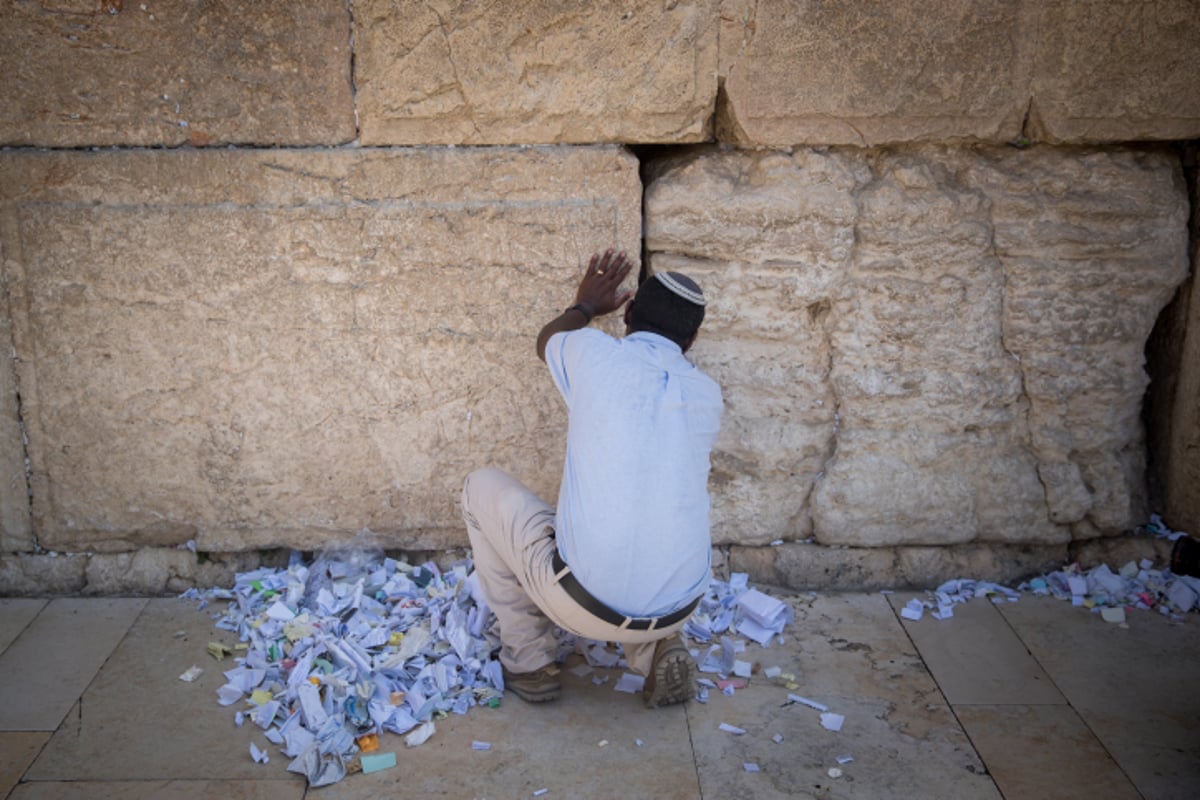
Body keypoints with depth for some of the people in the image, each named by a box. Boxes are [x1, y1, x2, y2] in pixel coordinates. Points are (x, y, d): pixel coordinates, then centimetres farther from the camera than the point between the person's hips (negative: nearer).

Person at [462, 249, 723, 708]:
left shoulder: (595, 354, -4)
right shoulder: (707, 394, 6)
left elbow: (547, 339, 22)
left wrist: (586, 306, 42)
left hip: (587, 607, -4)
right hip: (680, 608, 4)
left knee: (483, 488, 17)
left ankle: (528, 660, 20)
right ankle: (656, 650, 14)